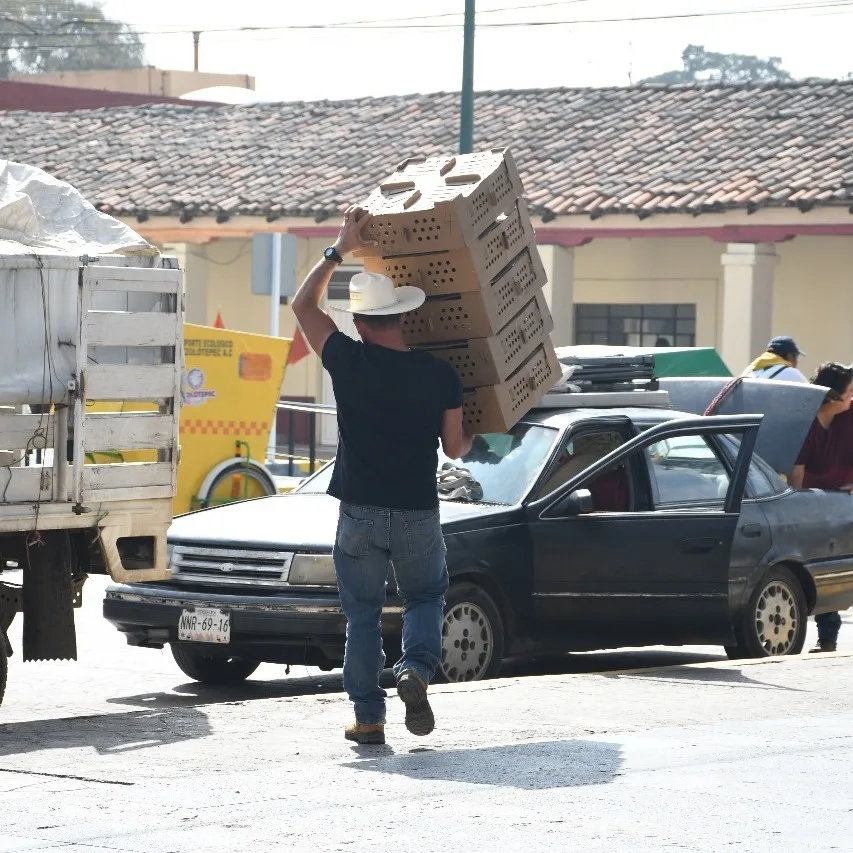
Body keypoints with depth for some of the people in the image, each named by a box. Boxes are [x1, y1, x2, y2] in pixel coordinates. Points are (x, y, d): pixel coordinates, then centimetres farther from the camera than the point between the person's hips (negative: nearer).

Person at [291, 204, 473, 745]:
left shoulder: (348, 362, -8)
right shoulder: (440, 375, -6)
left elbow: (303, 304, 7)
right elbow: (455, 448, 3)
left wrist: (340, 251, 10)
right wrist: (474, 438, 25)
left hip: (360, 513, 0)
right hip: (419, 513, 0)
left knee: (363, 614, 10)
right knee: (425, 599, 19)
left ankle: (368, 716, 7)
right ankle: (416, 669, -8)